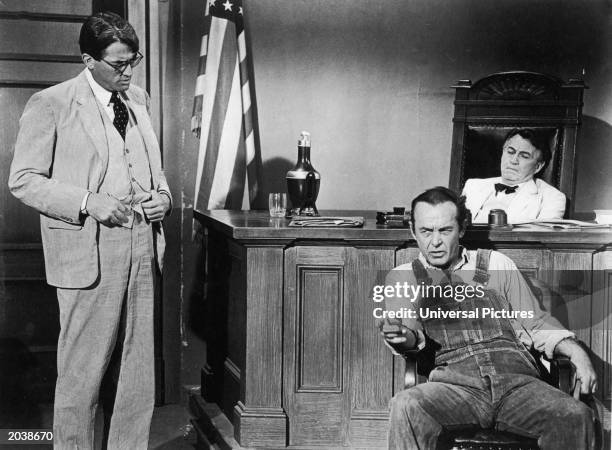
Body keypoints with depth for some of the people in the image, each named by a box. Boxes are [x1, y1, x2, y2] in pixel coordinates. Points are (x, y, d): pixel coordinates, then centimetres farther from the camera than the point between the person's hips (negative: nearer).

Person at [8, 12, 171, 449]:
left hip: (141, 248, 6)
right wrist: (88, 202, -17)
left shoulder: (138, 99, 14)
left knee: (137, 371, 10)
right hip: (88, 251, -6)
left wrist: (162, 196, 3)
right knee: (83, 372, -1)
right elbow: (23, 180, -6)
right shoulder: (50, 105, -5)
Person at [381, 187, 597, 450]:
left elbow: (534, 323, 21)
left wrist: (577, 353, 4)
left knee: (576, 417, -27)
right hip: (455, 384, -1)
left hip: (516, 381, 2)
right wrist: (406, 338, -22)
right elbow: (407, 328, 4)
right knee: (405, 407, -35)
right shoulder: (402, 277, 18)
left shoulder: (496, 264, 21)